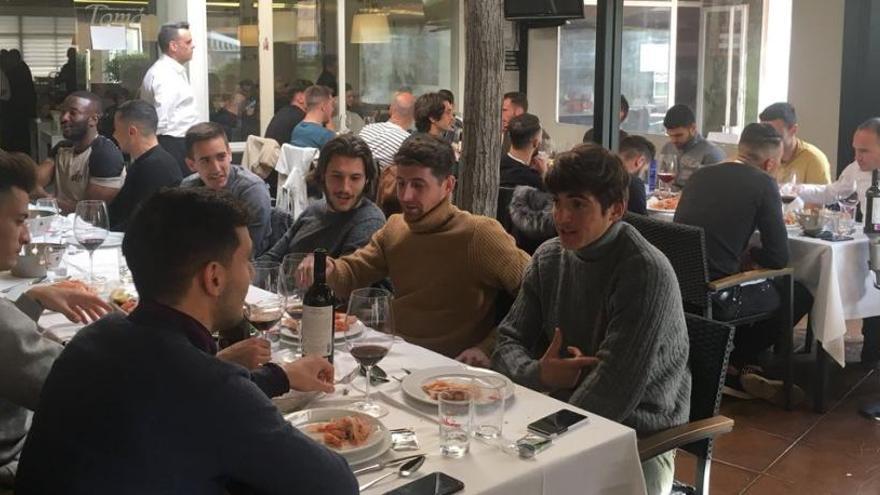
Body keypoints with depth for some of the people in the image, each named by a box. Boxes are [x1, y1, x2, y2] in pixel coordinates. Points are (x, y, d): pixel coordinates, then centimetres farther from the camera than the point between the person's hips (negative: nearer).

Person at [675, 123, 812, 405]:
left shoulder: (700, 175, 10)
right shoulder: (763, 183, -6)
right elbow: (779, 257, -5)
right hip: (714, 298, -7)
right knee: (799, 296, 16)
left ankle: (741, 371, 28)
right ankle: (736, 364, 22)